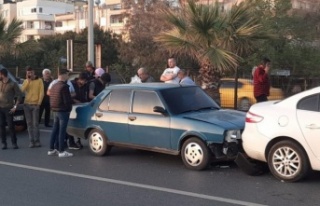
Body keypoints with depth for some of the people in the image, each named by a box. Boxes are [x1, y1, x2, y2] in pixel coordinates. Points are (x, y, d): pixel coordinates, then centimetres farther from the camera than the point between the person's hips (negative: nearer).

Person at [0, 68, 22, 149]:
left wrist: (15, 106, -9)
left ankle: (14, 143, 7)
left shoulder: (13, 84, -6)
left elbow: (19, 95, -5)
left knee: (11, 126, -3)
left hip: (8, 108, -4)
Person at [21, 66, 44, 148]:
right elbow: (22, 90, -7)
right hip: (27, 104, 3)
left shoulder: (39, 80, 0)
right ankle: (31, 141, 7)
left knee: (35, 123, -4)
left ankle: (37, 141, 2)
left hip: (35, 105, -3)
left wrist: (39, 103, -10)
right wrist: (28, 81, -11)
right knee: (29, 123, 4)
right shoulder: (26, 81, 10)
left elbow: (41, 93, -3)